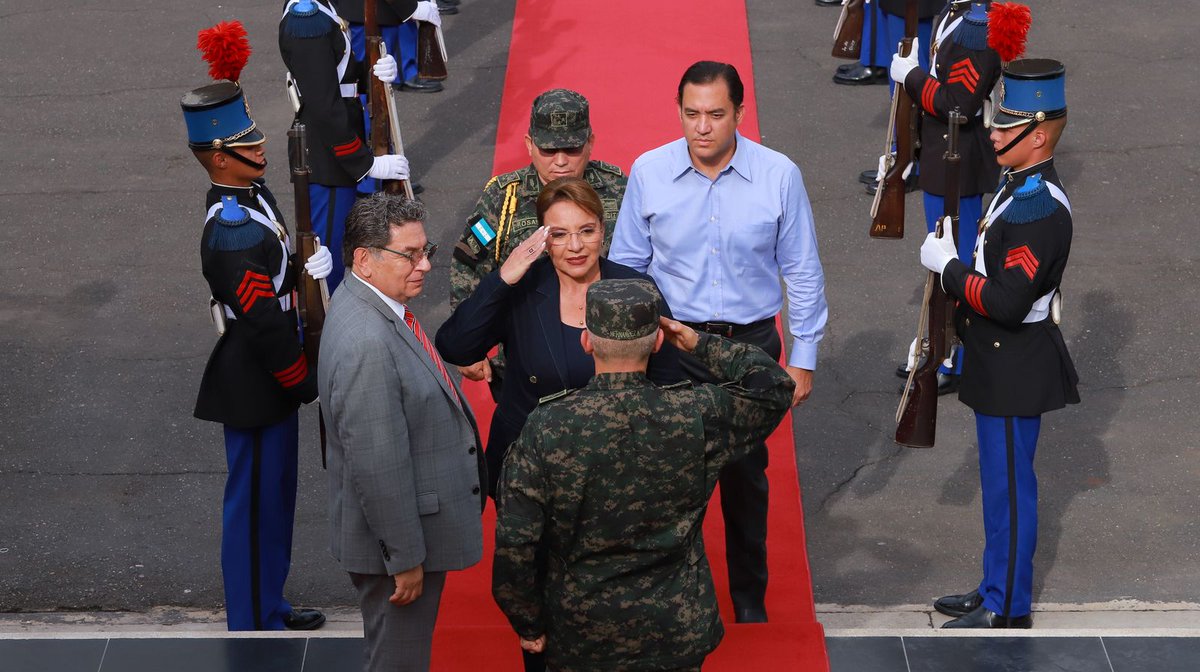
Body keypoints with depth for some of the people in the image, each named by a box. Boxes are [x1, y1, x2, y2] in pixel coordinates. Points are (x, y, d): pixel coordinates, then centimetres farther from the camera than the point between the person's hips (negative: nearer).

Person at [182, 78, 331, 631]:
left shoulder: (253, 194, 3)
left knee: (275, 492, 22)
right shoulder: (234, 232, -28)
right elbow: (263, 323, -25)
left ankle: (268, 604, 37)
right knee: (256, 501, 3)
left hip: (271, 376, 10)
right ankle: (254, 625, 17)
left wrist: (305, 268, 0)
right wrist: (307, 384, -15)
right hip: (255, 384, -10)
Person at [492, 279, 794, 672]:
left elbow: (514, 545, -17)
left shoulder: (546, 429, -19)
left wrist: (530, 626, -3)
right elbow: (774, 388, 2)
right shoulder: (696, 417, -17)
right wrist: (701, 345, 6)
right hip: (677, 638, 1)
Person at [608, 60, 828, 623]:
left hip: (750, 344, 0)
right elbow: (625, 266, 3)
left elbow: (803, 272, 0)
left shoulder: (779, 176, -10)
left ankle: (749, 594, 33)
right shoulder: (648, 172, -8)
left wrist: (803, 358, 1)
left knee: (745, 476, 13)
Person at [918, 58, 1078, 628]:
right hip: (999, 363, 10)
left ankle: (1007, 610, 13)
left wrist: (947, 267, -19)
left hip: (1015, 368, -10)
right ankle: (996, 590, 32)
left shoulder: (1039, 208, -25)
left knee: (1009, 487, 2)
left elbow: (1007, 301, -30)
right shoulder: (1019, 187, 7)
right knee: (1001, 481, 19)